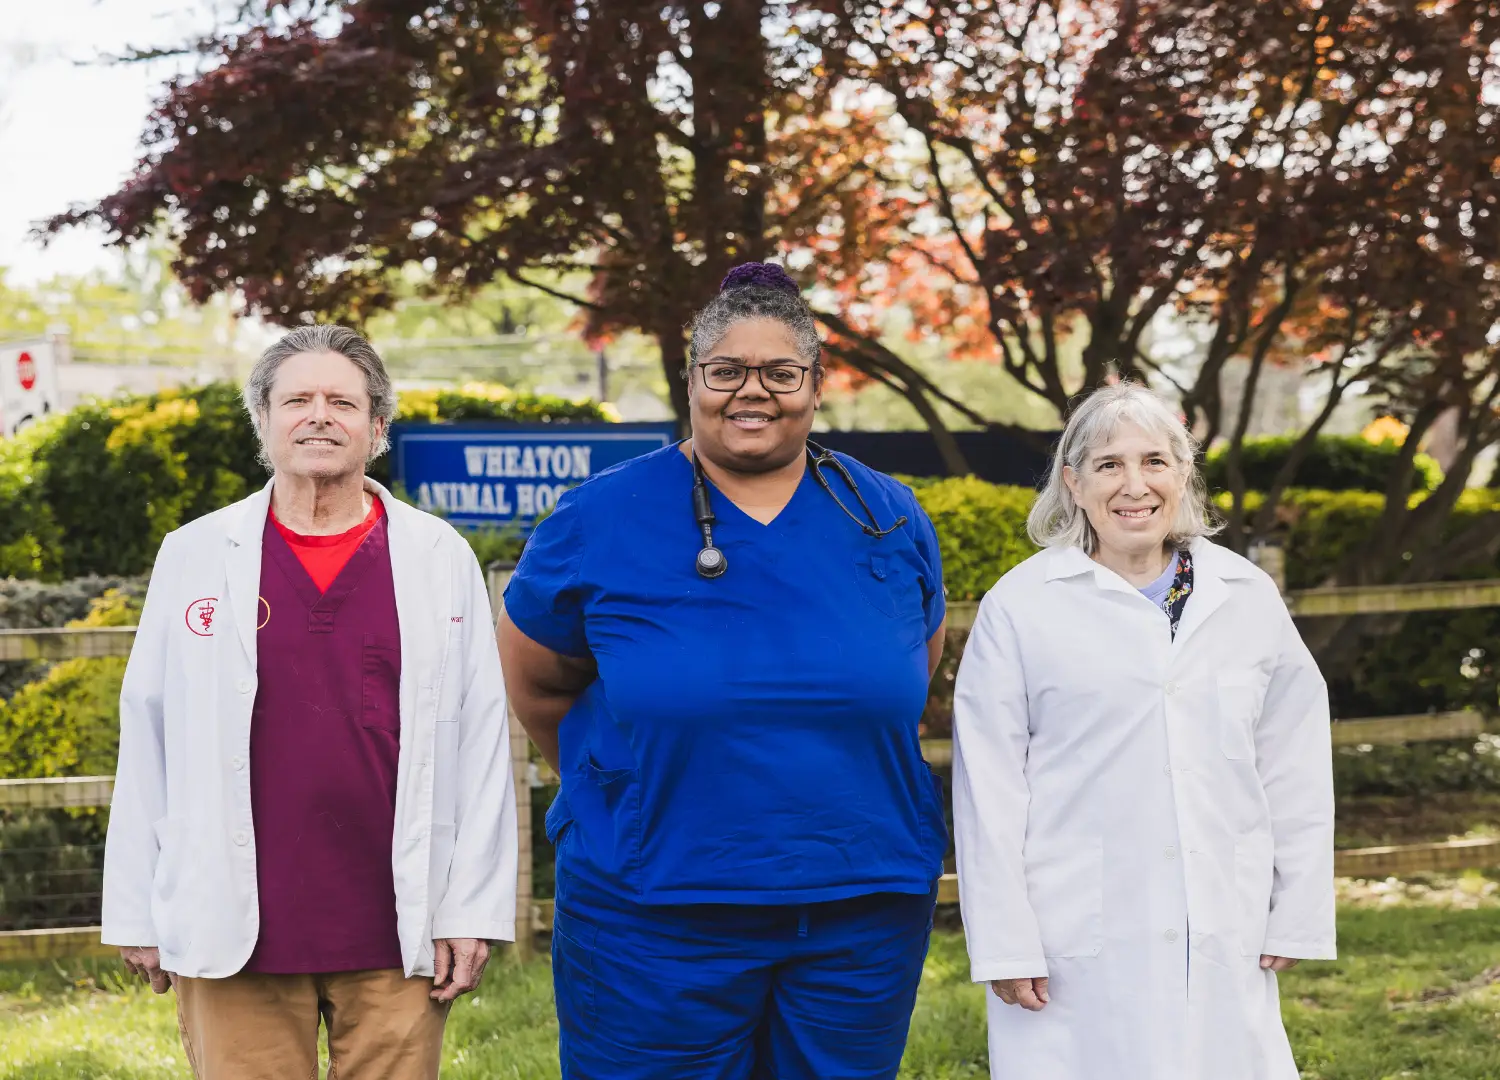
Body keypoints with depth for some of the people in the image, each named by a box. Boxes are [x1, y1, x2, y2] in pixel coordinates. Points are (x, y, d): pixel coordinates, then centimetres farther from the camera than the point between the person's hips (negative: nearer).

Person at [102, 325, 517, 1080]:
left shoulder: (441, 559, 6)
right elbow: (146, 740, 6)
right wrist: (136, 911, 2)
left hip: (396, 934, 0)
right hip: (236, 932, 0)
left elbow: (481, 740, 3)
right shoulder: (195, 556, 6)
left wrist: (474, 908, -2)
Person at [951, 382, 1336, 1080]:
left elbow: (1294, 768, 11)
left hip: (1221, 942, 3)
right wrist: (1005, 944, -6)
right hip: (1077, 949, -3)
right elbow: (988, 791, -3)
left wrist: (1297, 915, 8)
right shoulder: (1021, 607, -1)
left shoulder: (1246, 598, 8)